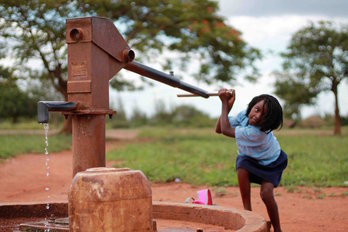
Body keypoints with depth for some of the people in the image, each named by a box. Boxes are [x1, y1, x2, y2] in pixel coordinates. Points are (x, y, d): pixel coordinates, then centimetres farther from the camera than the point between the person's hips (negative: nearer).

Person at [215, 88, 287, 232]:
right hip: (249, 157, 5)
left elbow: (226, 130, -38)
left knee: (266, 194, -23)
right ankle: (247, 213, -16)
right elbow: (219, 129, -19)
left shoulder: (259, 132, -42)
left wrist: (225, 103, -34)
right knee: (242, 168, -29)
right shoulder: (244, 115, -23)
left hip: (271, 162, -5)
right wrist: (228, 106, -31)